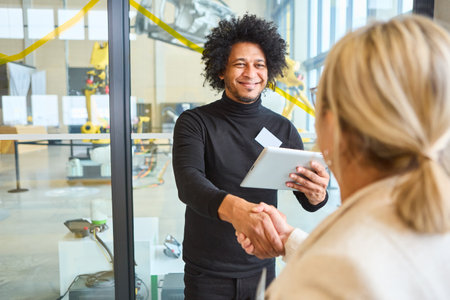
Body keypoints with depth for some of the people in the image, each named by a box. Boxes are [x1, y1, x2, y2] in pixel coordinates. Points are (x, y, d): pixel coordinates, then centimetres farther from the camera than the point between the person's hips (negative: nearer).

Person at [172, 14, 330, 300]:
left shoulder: (282, 128, -2)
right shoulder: (194, 123, -10)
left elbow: (309, 203, -4)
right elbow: (189, 183, -26)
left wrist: (316, 194, -29)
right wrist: (234, 208, -47)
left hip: (261, 268, 3)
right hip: (207, 275, -2)